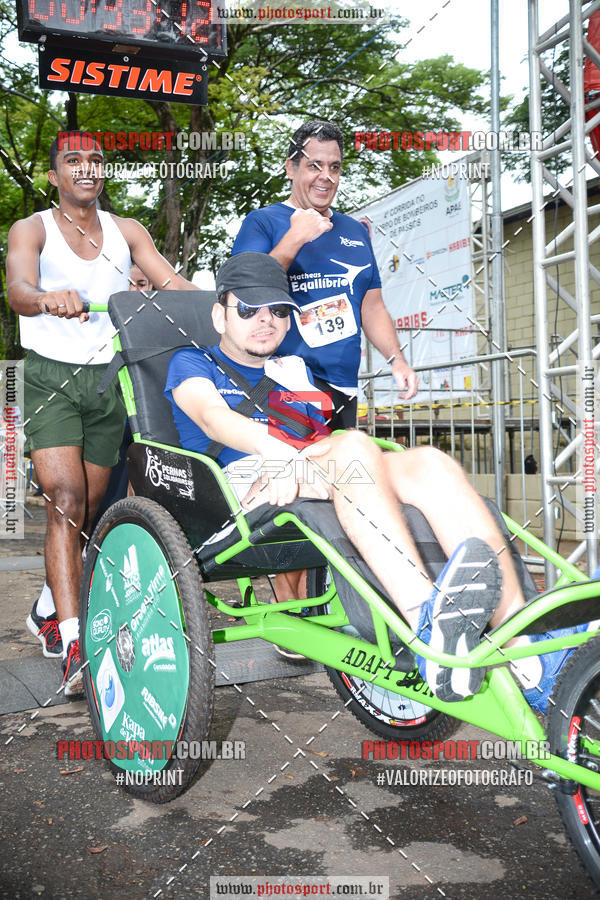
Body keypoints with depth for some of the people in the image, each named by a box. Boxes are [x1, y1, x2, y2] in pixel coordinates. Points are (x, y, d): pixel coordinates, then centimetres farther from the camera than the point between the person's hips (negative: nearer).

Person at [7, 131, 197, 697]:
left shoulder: (126, 231, 12)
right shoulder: (32, 229, 2)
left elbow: (172, 282, -1)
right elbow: (17, 288, -19)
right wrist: (47, 299, -43)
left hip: (108, 380, 3)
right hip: (52, 376, -3)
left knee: (87, 512, 8)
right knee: (65, 504, -17)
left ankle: (48, 611, 30)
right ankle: (73, 645, -16)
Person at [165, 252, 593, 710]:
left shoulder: (294, 369, 34)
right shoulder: (192, 363, 17)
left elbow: (315, 432, 20)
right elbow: (211, 415, -7)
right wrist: (275, 448, -28)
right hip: (236, 487, -4)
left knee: (431, 463, -23)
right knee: (354, 446, -33)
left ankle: (529, 658, -38)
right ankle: (429, 623, -55)